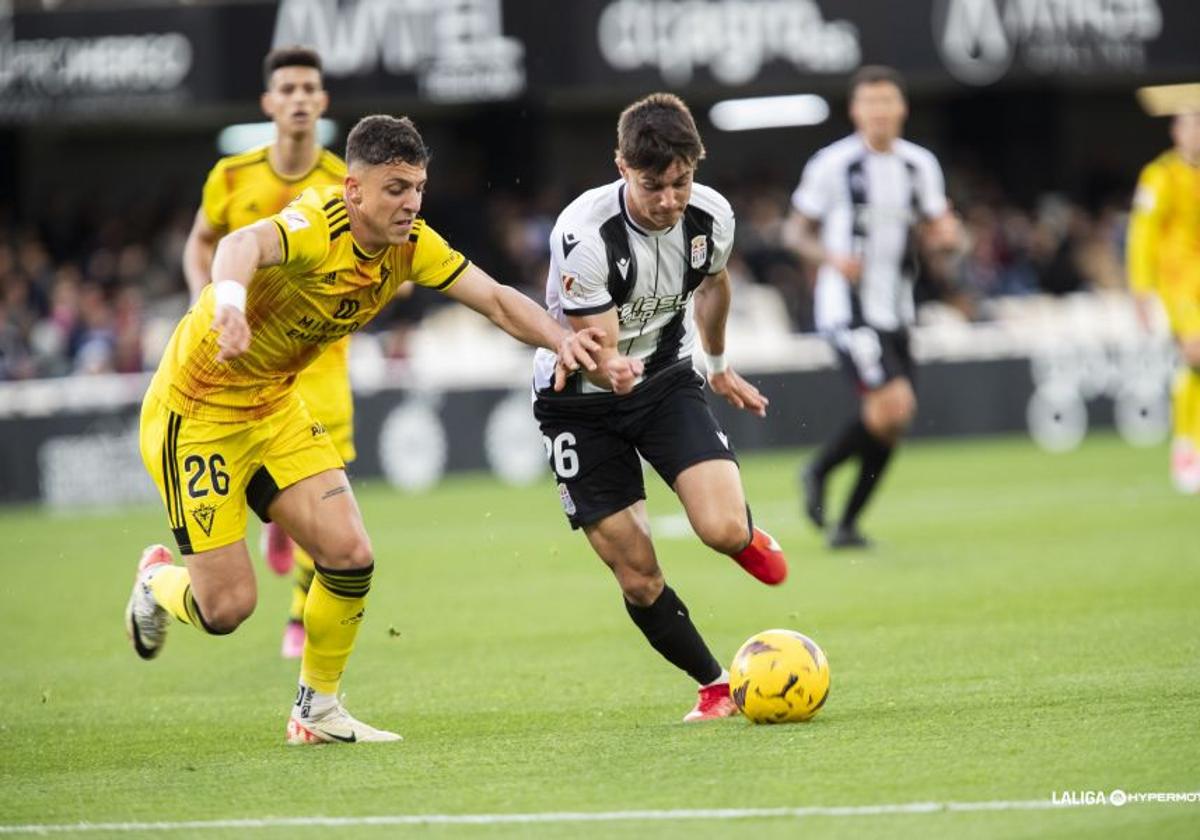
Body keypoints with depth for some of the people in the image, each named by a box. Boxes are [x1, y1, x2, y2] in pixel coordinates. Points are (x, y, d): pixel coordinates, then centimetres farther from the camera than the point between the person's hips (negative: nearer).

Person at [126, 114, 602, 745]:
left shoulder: (409, 244, -8)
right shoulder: (315, 230, -31)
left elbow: (496, 299, -7)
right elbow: (244, 244, -52)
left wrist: (561, 339, -27)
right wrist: (229, 295, -76)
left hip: (273, 407, 7)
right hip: (196, 413, -7)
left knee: (349, 554, -7)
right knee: (226, 607, -7)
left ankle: (317, 710, 15)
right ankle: (159, 580, 30)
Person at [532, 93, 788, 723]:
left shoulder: (711, 217, -14)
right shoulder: (584, 234, -29)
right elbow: (597, 350, -27)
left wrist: (720, 366, 26)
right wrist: (613, 371, -51)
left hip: (665, 379, 3)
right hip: (580, 400, -3)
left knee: (724, 529, -21)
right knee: (638, 578, -5)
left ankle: (747, 539, 18)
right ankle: (716, 685, 18)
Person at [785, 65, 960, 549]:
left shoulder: (920, 165, 8)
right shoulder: (833, 165, -7)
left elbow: (936, 229, 17)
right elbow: (796, 232, 0)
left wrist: (946, 235, -7)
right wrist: (830, 257, -20)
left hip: (894, 309, 6)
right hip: (847, 307, -6)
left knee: (888, 426, 5)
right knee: (893, 404, -20)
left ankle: (846, 523, 18)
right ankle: (817, 473, 2)